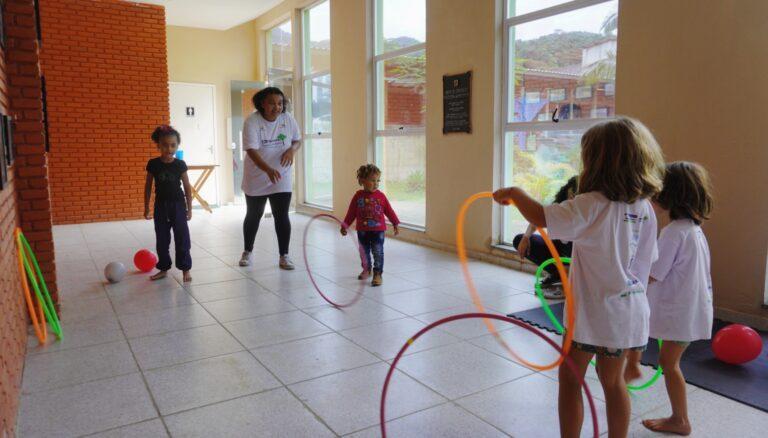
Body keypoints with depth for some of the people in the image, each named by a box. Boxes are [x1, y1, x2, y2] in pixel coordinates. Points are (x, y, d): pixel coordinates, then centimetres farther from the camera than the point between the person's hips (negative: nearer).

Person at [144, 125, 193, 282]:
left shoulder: (180, 164, -6)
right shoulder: (153, 164, -4)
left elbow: (187, 187, 0)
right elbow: (148, 186, 5)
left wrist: (189, 208, 0)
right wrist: (146, 207, 6)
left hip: (178, 204, -2)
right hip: (161, 205, 2)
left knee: (182, 238, 1)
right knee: (162, 239, 9)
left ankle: (185, 268, 10)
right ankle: (163, 268, 22)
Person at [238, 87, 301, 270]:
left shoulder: (288, 119, -7)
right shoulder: (252, 122, -18)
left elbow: (298, 140, 6)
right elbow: (251, 150, -27)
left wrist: (292, 149, -18)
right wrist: (268, 169, -43)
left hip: (282, 179, 1)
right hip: (256, 179, -1)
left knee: (282, 216, -3)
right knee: (254, 215, 14)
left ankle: (284, 256, 9)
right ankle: (247, 251, 34)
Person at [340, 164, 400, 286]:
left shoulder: (381, 196, -6)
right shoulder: (358, 196, -5)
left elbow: (389, 211, 2)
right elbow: (351, 213, 2)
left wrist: (395, 224, 4)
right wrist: (345, 226, 4)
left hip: (378, 230, -2)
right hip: (362, 231, 2)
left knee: (378, 252, -2)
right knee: (364, 252, 17)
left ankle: (377, 274, 7)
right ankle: (366, 269, 37)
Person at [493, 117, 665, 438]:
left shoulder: (591, 206, -21)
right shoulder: (644, 209, 1)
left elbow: (542, 218, -32)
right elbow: (646, 263, 9)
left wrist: (514, 193, -15)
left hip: (593, 311, -7)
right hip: (629, 310, 7)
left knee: (570, 378, 12)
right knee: (613, 380, 21)